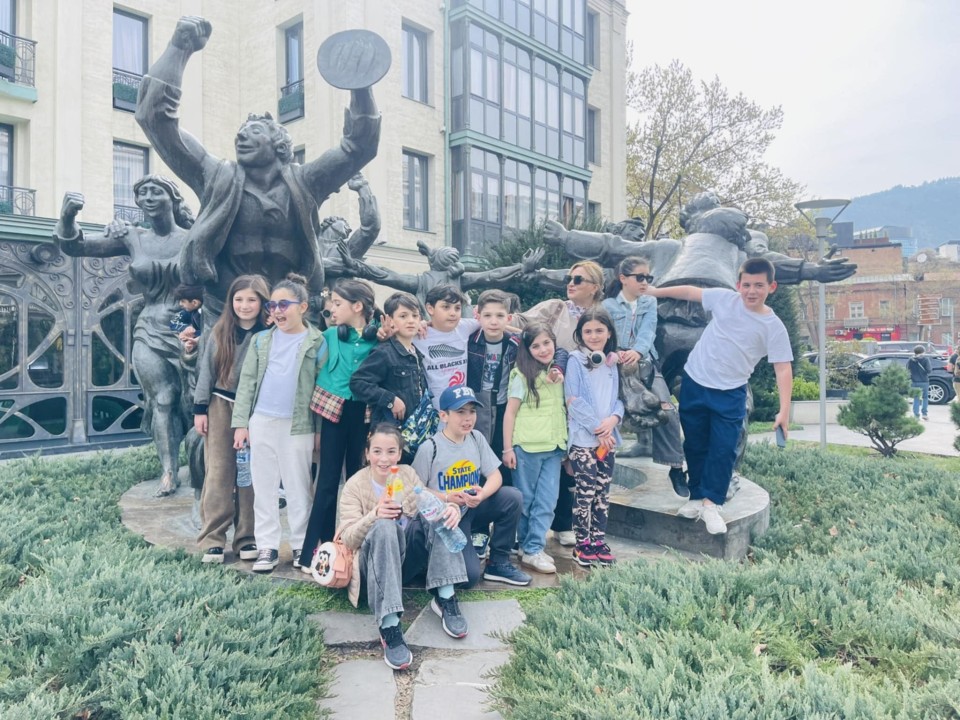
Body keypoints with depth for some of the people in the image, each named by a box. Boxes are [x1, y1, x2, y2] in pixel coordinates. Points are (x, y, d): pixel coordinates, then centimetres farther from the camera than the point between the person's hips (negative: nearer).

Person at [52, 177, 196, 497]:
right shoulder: (133, 237, 4)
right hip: (150, 335, 2)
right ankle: (170, 471, 11)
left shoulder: (191, 239, -4)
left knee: (193, 401, 3)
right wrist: (67, 217, -18)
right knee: (162, 401, 3)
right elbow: (74, 247, 2)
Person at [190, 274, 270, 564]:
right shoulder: (220, 332, 3)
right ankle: (212, 539, 9)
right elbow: (207, 370, 6)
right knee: (218, 472, 2)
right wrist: (200, 409, 3)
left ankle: (247, 538, 16)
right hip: (221, 406, 1)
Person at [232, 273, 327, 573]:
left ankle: (302, 546, 18)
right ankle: (267, 547, 18)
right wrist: (241, 423, 1)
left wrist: (321, 429, -5)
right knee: (263, 488, 8)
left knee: (298, 489, 6)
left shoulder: (317, 342, -1)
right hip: (261, 422, 3)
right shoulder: (261, 339, 8)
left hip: (298, 426, -3)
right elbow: (247, 381, 7)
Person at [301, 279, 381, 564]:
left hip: (364, 411, 0)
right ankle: (314, 549, 10)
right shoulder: (331, 335, 0)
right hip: (335, 409, 0)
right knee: (328, 480, 2)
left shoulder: (379, 335, -4)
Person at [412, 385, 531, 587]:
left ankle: (498, 563, -2)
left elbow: (495, 476, 0)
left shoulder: (476, 438, -1)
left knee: (513, 497, -18)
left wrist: (482, 495, -21)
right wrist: (447, 498, -23)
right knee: (469, 576, -20)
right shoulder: (429, 449, -16)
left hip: (472, 509, 6)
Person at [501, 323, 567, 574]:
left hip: (554, 448, 5)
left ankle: (533, 549, 11)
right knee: (525, 499, 7)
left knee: (547, 501, 3)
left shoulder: (559, 373, 10)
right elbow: (510, 412, -7)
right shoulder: (522, 375, -6)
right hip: (527, 447, -5)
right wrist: (507, 448, -11)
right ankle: (527, 545, 20)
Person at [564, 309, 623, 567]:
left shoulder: (611, 362, 12)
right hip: (583, 438, -5)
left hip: (608, 438, 6)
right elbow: (573, 400, -11)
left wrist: (614, 419, -10)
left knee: (603, 492, 11)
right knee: (585, 492, -2)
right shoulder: (575, 360, -5)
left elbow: (617, 399, 11)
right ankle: (582, 544, 11)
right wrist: (597, 429, -13)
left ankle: (599, 540, 22)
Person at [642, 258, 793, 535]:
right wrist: (655, 291, 13)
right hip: (694, 384, 2)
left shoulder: (773, 327, -9)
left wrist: (784, 410, -19)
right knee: (695, 445, 10)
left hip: (730, 394, -2)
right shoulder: (724, 298, -2)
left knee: (723, 449, -5)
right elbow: (690, 292, 11)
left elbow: (783, 368, -11)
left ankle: (710, 503, 7)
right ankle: (697, 497, 23)